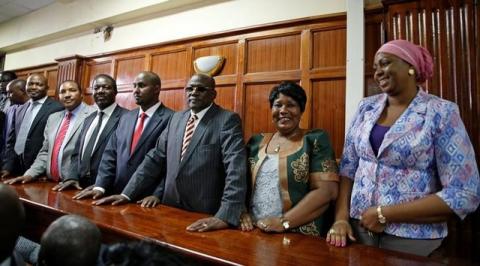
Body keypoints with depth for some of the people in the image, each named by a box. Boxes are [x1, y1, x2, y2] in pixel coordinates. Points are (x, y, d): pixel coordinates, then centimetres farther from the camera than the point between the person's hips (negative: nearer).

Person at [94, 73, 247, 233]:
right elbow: (155, 158, 8)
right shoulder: (177, 118, 9)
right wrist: (127, 194, 2)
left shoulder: (228, 120, -11)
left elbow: (236, 170, -21)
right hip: (170, 207, 5)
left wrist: (225, 217, -31)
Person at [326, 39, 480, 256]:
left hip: (413, 238, -3)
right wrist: (341, 218, -8)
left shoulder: (442, 113, -10)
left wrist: (385, 214, -16)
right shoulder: (366, 108, 1)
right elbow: (347, 168, 3)